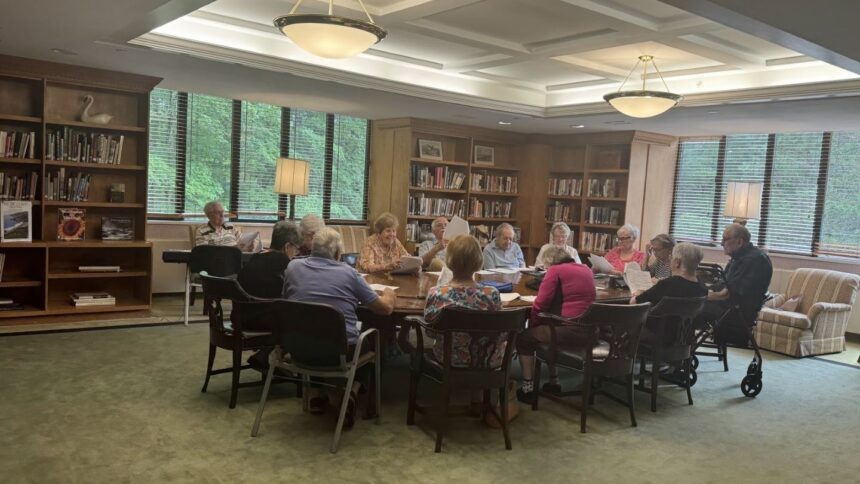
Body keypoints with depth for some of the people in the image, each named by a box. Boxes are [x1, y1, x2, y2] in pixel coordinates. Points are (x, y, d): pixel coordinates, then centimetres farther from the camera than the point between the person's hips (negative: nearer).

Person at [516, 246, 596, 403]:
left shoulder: (555, 270, -5)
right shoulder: (586, 270, 16)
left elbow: (541, 304, -10)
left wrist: (531, 325, 6)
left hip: (569, 331, -8)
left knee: (524, 338, 15)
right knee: (547, 329, 33)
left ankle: (528, 388, 14)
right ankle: (553, 381, 35)